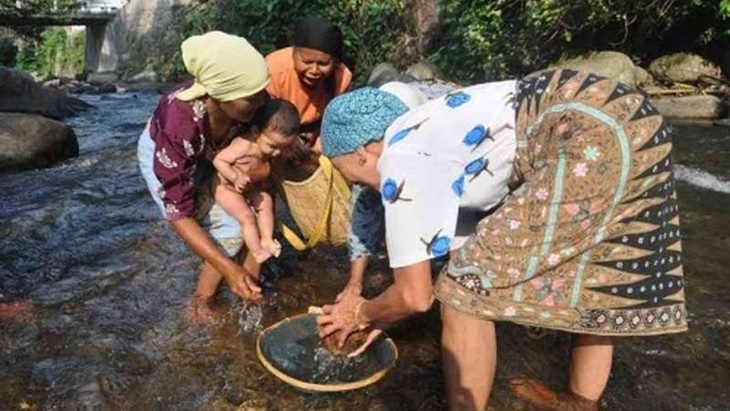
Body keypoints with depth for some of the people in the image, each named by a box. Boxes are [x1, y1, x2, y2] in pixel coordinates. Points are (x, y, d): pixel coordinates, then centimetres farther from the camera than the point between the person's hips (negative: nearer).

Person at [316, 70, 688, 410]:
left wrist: (362, 314, 20)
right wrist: (384, 314, 30)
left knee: (464, 293, -2)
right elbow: (461, 248, 26)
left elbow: (415, 295, -1)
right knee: (589, 270, 28)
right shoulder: (427, 137, 21)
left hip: (592, 142, -11)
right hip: (630, 122, 11)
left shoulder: (400, 164, -5)